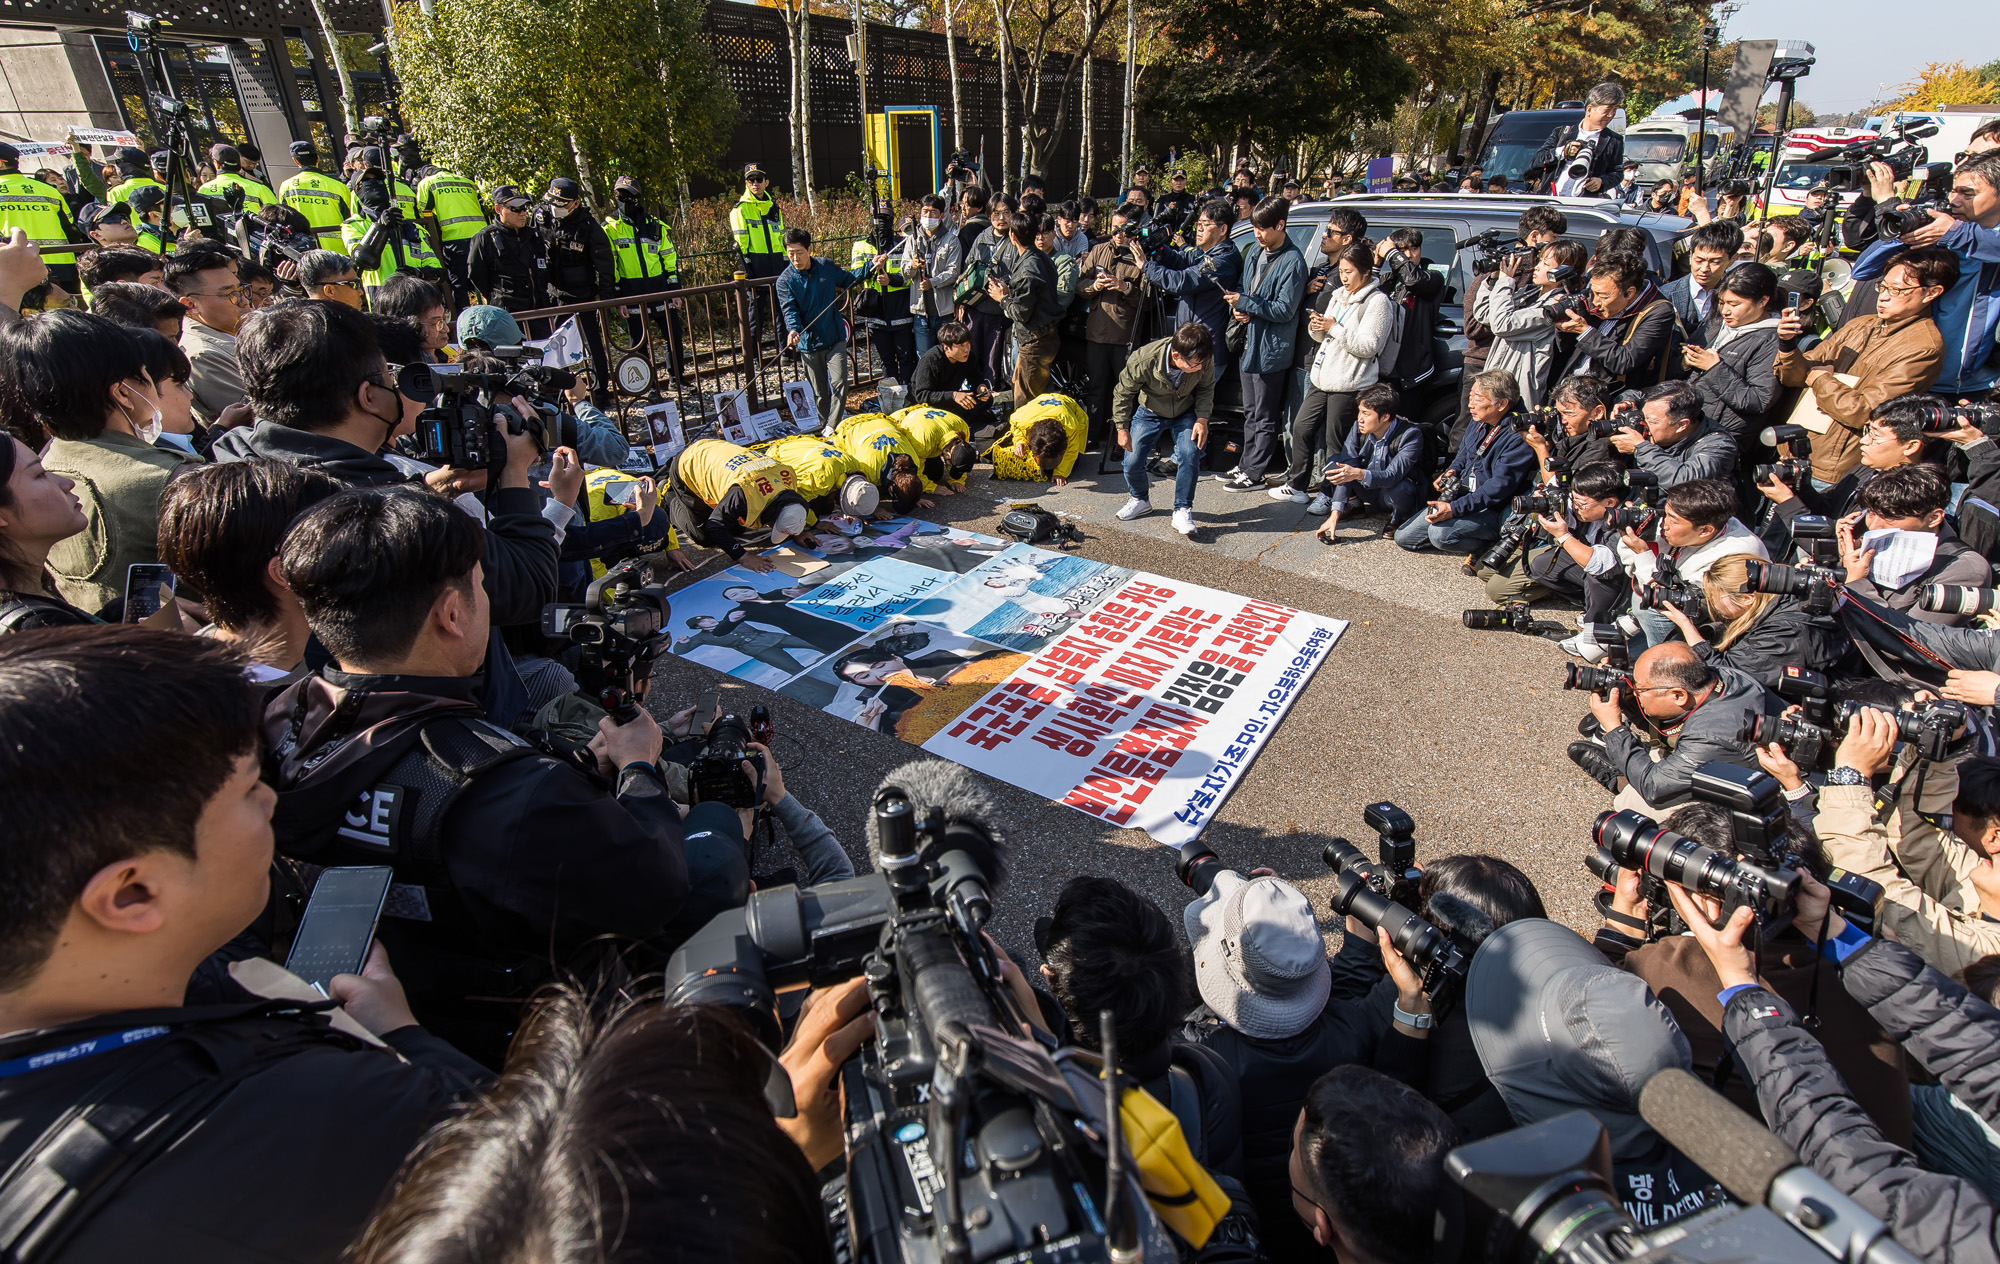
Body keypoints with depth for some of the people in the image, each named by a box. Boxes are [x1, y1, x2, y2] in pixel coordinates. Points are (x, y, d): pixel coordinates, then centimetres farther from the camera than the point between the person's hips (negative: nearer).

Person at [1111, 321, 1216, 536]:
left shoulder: (1204, 361, -27)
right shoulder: (1144, 360, -34)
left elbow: (1206, 388, -5)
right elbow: (1123, 393, -16)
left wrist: (1202, 419, -18)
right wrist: (1122, 428, -13)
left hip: (1185, 414, 1)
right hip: (1150, 413, 0)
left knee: (1190, 454, -23)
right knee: (1132, 462, -8)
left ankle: (1183, 510, -6)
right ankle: (1140, 499, 24)